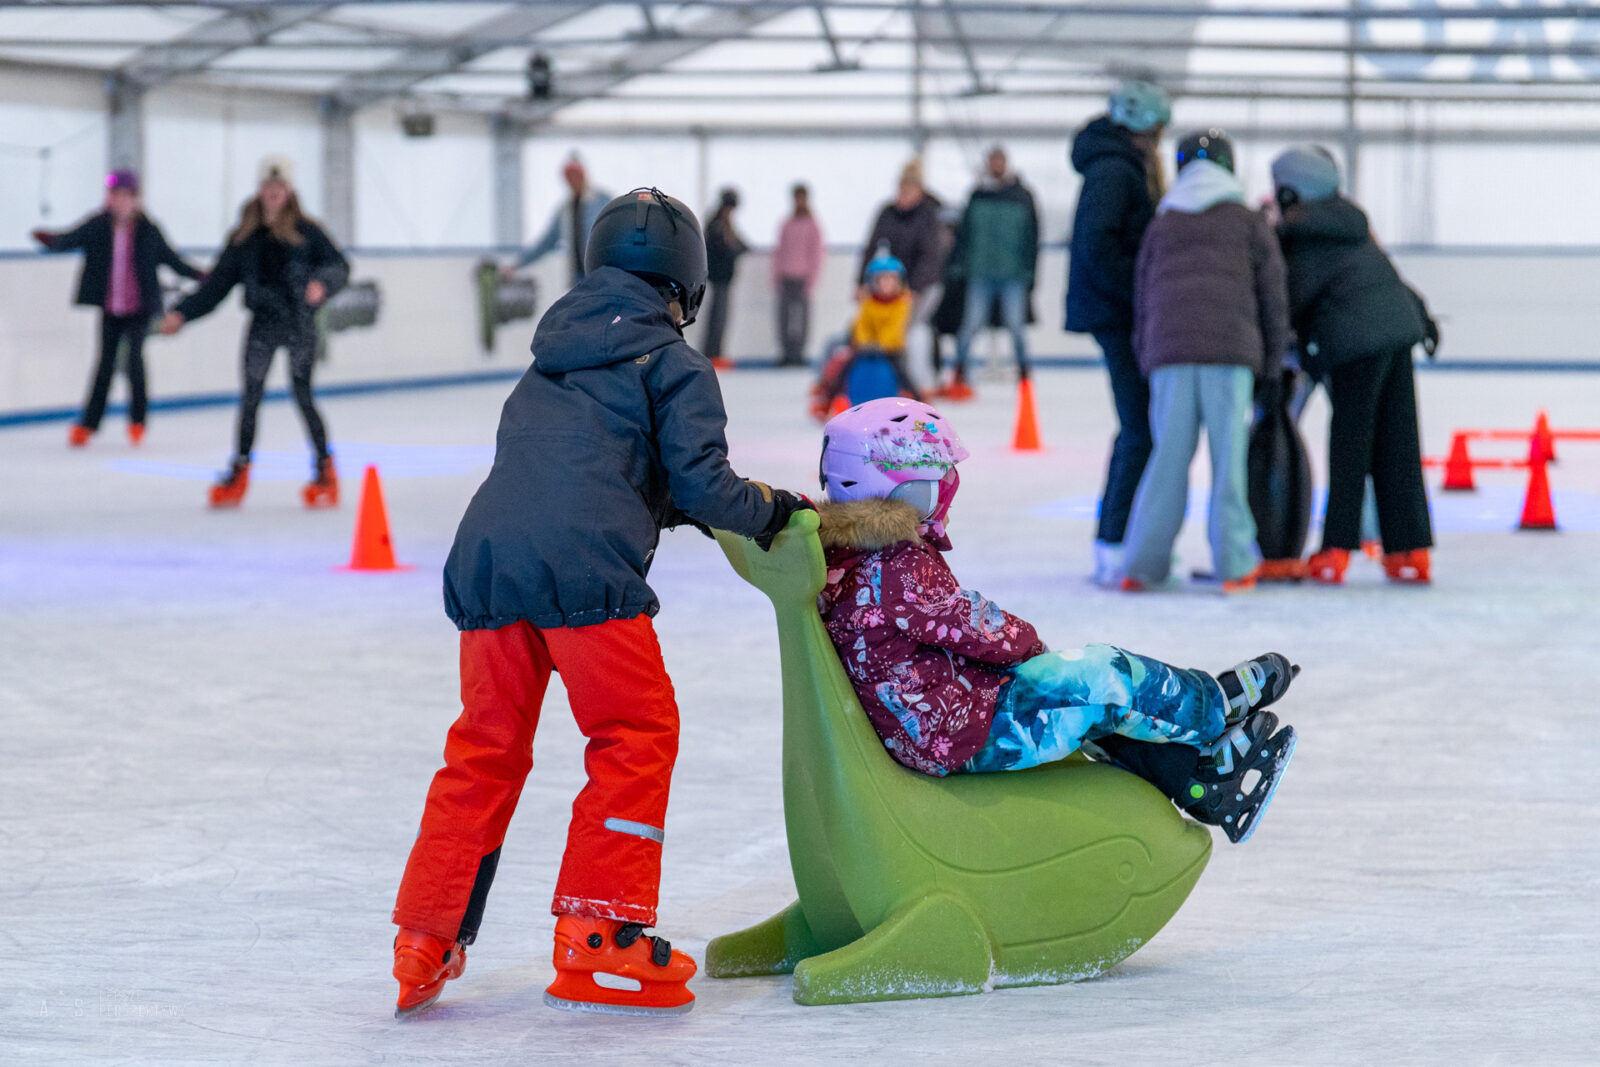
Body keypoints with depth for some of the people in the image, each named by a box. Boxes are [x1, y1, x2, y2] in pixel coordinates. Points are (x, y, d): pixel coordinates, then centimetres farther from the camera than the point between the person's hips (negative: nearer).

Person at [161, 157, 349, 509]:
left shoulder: (306, 231, 0)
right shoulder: (244, 238, 9)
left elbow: (339, 265, -4)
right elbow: (218, 282, 11)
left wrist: (322, 282, -26)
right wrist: (183, 312, 6)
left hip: (299, 321, -3)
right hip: (262, 322, 3)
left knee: (303, 394, -6)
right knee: (250, 394, 1)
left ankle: (324, 467, 6)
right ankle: (239, 468, 11)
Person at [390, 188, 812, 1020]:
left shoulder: (550, 362, 29)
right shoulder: (674, 365, 9)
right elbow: (700, 487, 1)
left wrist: (661, 503, 34)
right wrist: (774, 511, 17)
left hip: (484, 560, 6)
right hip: (583, 567, -6)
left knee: (486, 748, 14)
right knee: (637, 734, 6)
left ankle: (427, 940, 12)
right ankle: (596, 933, 1)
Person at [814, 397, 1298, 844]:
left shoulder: (844, 559, 7)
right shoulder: (902, 570, -25)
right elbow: (980, 631, -18)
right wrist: (1023, 639, 3)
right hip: (972, 739, -11)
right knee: (1102, 679, -5)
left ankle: (1204, 787, 19)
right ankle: (1215, 705, 18)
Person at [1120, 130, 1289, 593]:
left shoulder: (1161, 226, 20)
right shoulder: (1250, 224, 13)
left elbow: (1142, 298, 20)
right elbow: (1273, 294, 11)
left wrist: (1146, 357, 26)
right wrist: (1273, 362, 18)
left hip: (1169, 351, 2)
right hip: (1231, 350, -2)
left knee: (1169, 455, 5)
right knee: (1229, 456, 0)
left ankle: (1142, 565, 2)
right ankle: (1234, 564, 0)